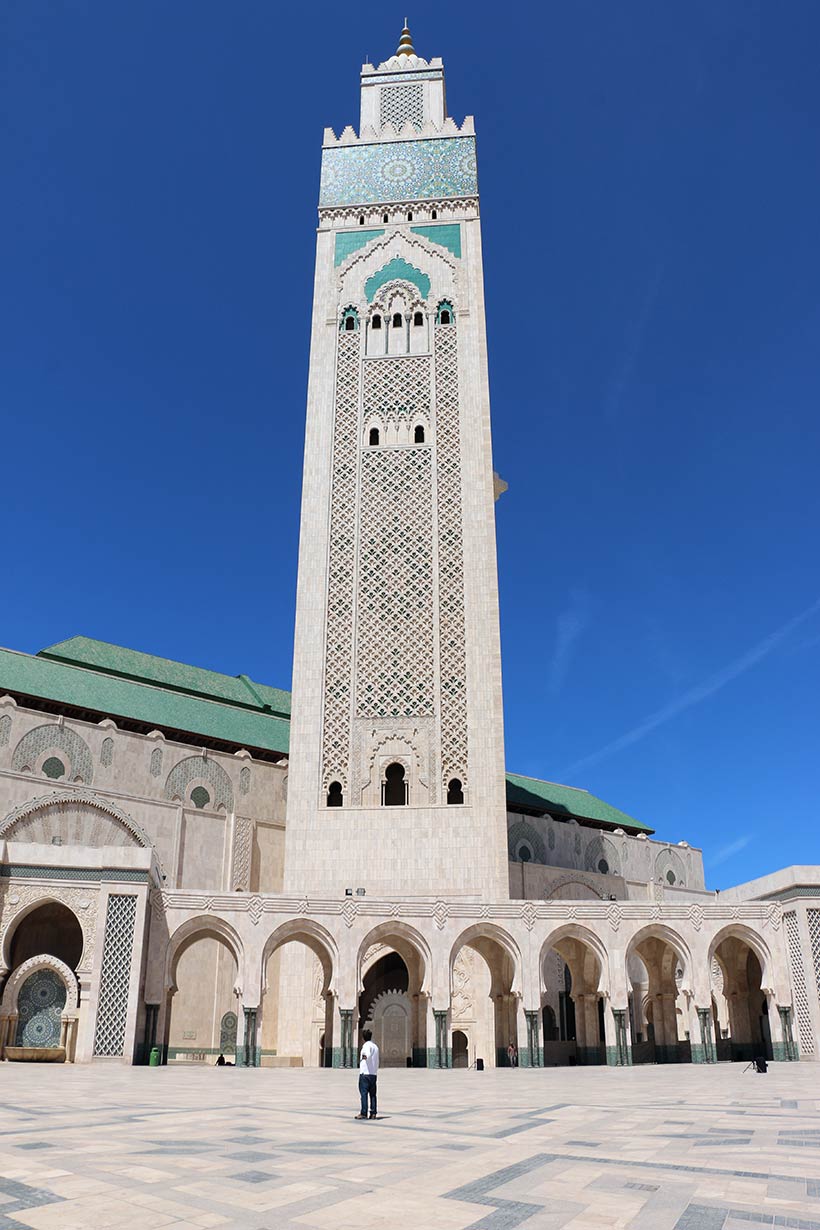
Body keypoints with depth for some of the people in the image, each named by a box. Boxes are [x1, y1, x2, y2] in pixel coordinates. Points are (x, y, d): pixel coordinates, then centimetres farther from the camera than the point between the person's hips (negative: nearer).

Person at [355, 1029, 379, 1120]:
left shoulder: (366, 1045, -5)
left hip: (365, 1073, -7)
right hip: (374, 1074, 7)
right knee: (372, 1094, 7)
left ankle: (363, 1113, -7)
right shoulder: (375, 1046, 17)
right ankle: (373, 1113, 3)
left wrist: (365, 1057, -40)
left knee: (364, 1093, -5)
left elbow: (368, 1054, -28)